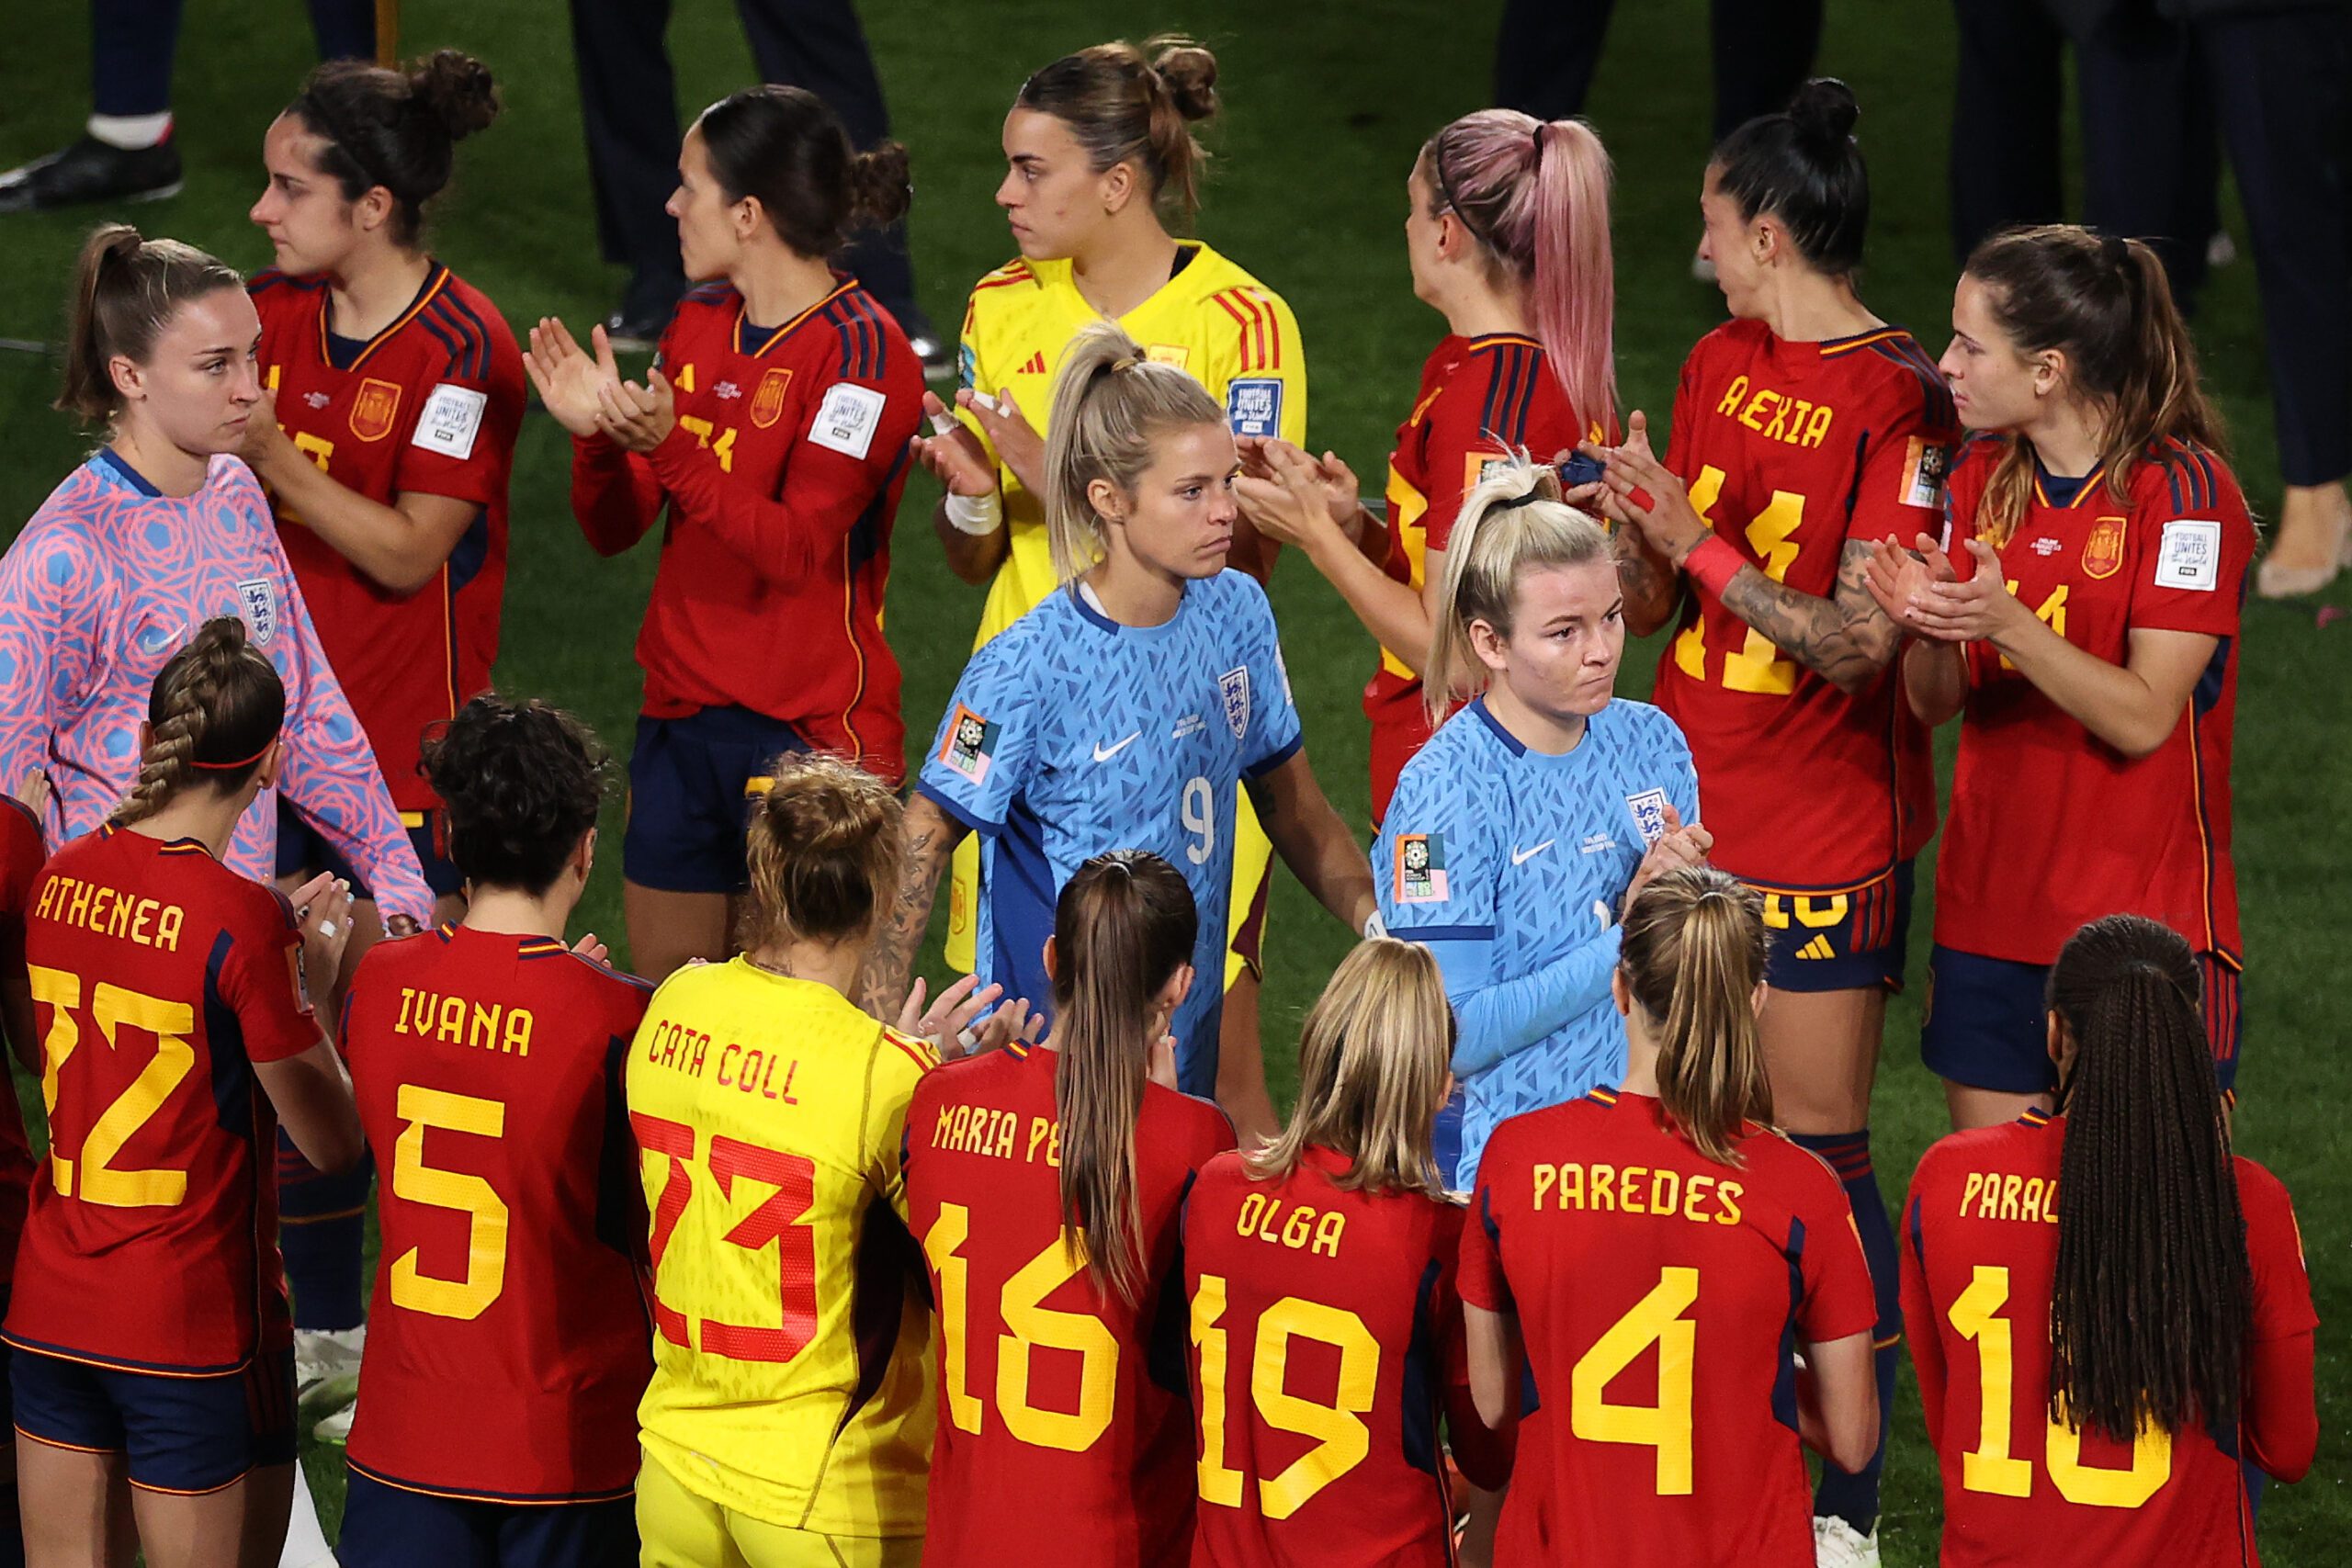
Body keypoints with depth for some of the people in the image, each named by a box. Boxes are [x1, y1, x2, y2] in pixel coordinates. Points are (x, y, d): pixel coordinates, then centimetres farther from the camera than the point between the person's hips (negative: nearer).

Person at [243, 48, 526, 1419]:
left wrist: (271, 455, -24)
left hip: (412, 750, -7)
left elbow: (408, 551, -18)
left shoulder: (463, 350, -15)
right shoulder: (277, 315, 6)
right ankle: (325, 1326, 24)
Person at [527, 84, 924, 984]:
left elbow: (795, 549, -22)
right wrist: (596, 435, -8)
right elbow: (615, 531, 12)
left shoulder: (862, 352, -12)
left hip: (812, 729, -7)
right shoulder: (698, 326, 10)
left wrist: (672, 449, -32)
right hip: (681, 710, 7)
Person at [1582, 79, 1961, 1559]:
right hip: (1699, 810, 6)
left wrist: (1697, 542, -20)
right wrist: (1618, 525, -7)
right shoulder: (1721, 365, 8)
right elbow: (1658, 601, 12)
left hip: (1828, 831, -6)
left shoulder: (1902, 401, -14)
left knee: (1821, 1156, -2)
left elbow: (1858, 643, -19)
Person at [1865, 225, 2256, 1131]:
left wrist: (2006, 622, -30)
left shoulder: (2184, 489, -12)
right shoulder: (1983, 475, 7)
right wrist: (1928, 628, -16)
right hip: (1992, 911, 6)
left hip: (2142, 919, -6)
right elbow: (1932, 704, 6)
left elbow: (2143, 718, -18)